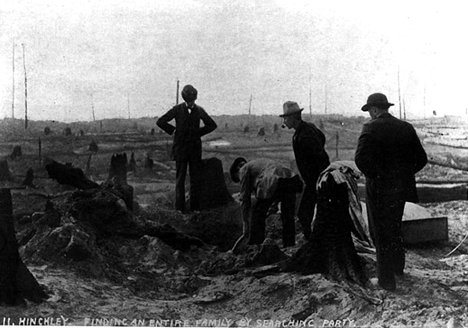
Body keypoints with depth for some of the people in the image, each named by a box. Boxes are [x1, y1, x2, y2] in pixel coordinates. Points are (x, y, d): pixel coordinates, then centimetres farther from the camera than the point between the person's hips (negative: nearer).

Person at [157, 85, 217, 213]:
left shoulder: (199, 110, 5)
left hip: (195, 148, 2)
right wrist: (173, 130, -3)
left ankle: (195, 206, 10)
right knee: (180, 178, 0)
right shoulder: (177, 109, -1)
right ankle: (180, 207, 4)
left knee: (195, 178, 4)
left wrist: (199, 132, 5)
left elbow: (212, 125, 16)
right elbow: (160, 122, 1)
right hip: (181, 147, -2)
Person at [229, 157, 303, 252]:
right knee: (288, 217, 21)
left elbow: (245, 198, 12)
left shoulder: (244, 169, 18)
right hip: (292, 179, 7)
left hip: (273, 184, -7)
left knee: (257, 213, 12)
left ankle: (256, 246, 16)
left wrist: (246, 224, 15)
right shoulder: (263, 162, 39)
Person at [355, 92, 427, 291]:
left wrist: (373, 175, -12)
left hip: (379, 190, -5)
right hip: (401, 188, 6)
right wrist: (404, 173, 10)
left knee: (381, 233, 7)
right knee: (395, 228, 24)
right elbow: (421, 159, 3)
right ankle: (398, 267, 39)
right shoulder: (406, 128, 3)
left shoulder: (371, 128, -14)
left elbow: (361, 158, -27)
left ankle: (386, 279, 13)